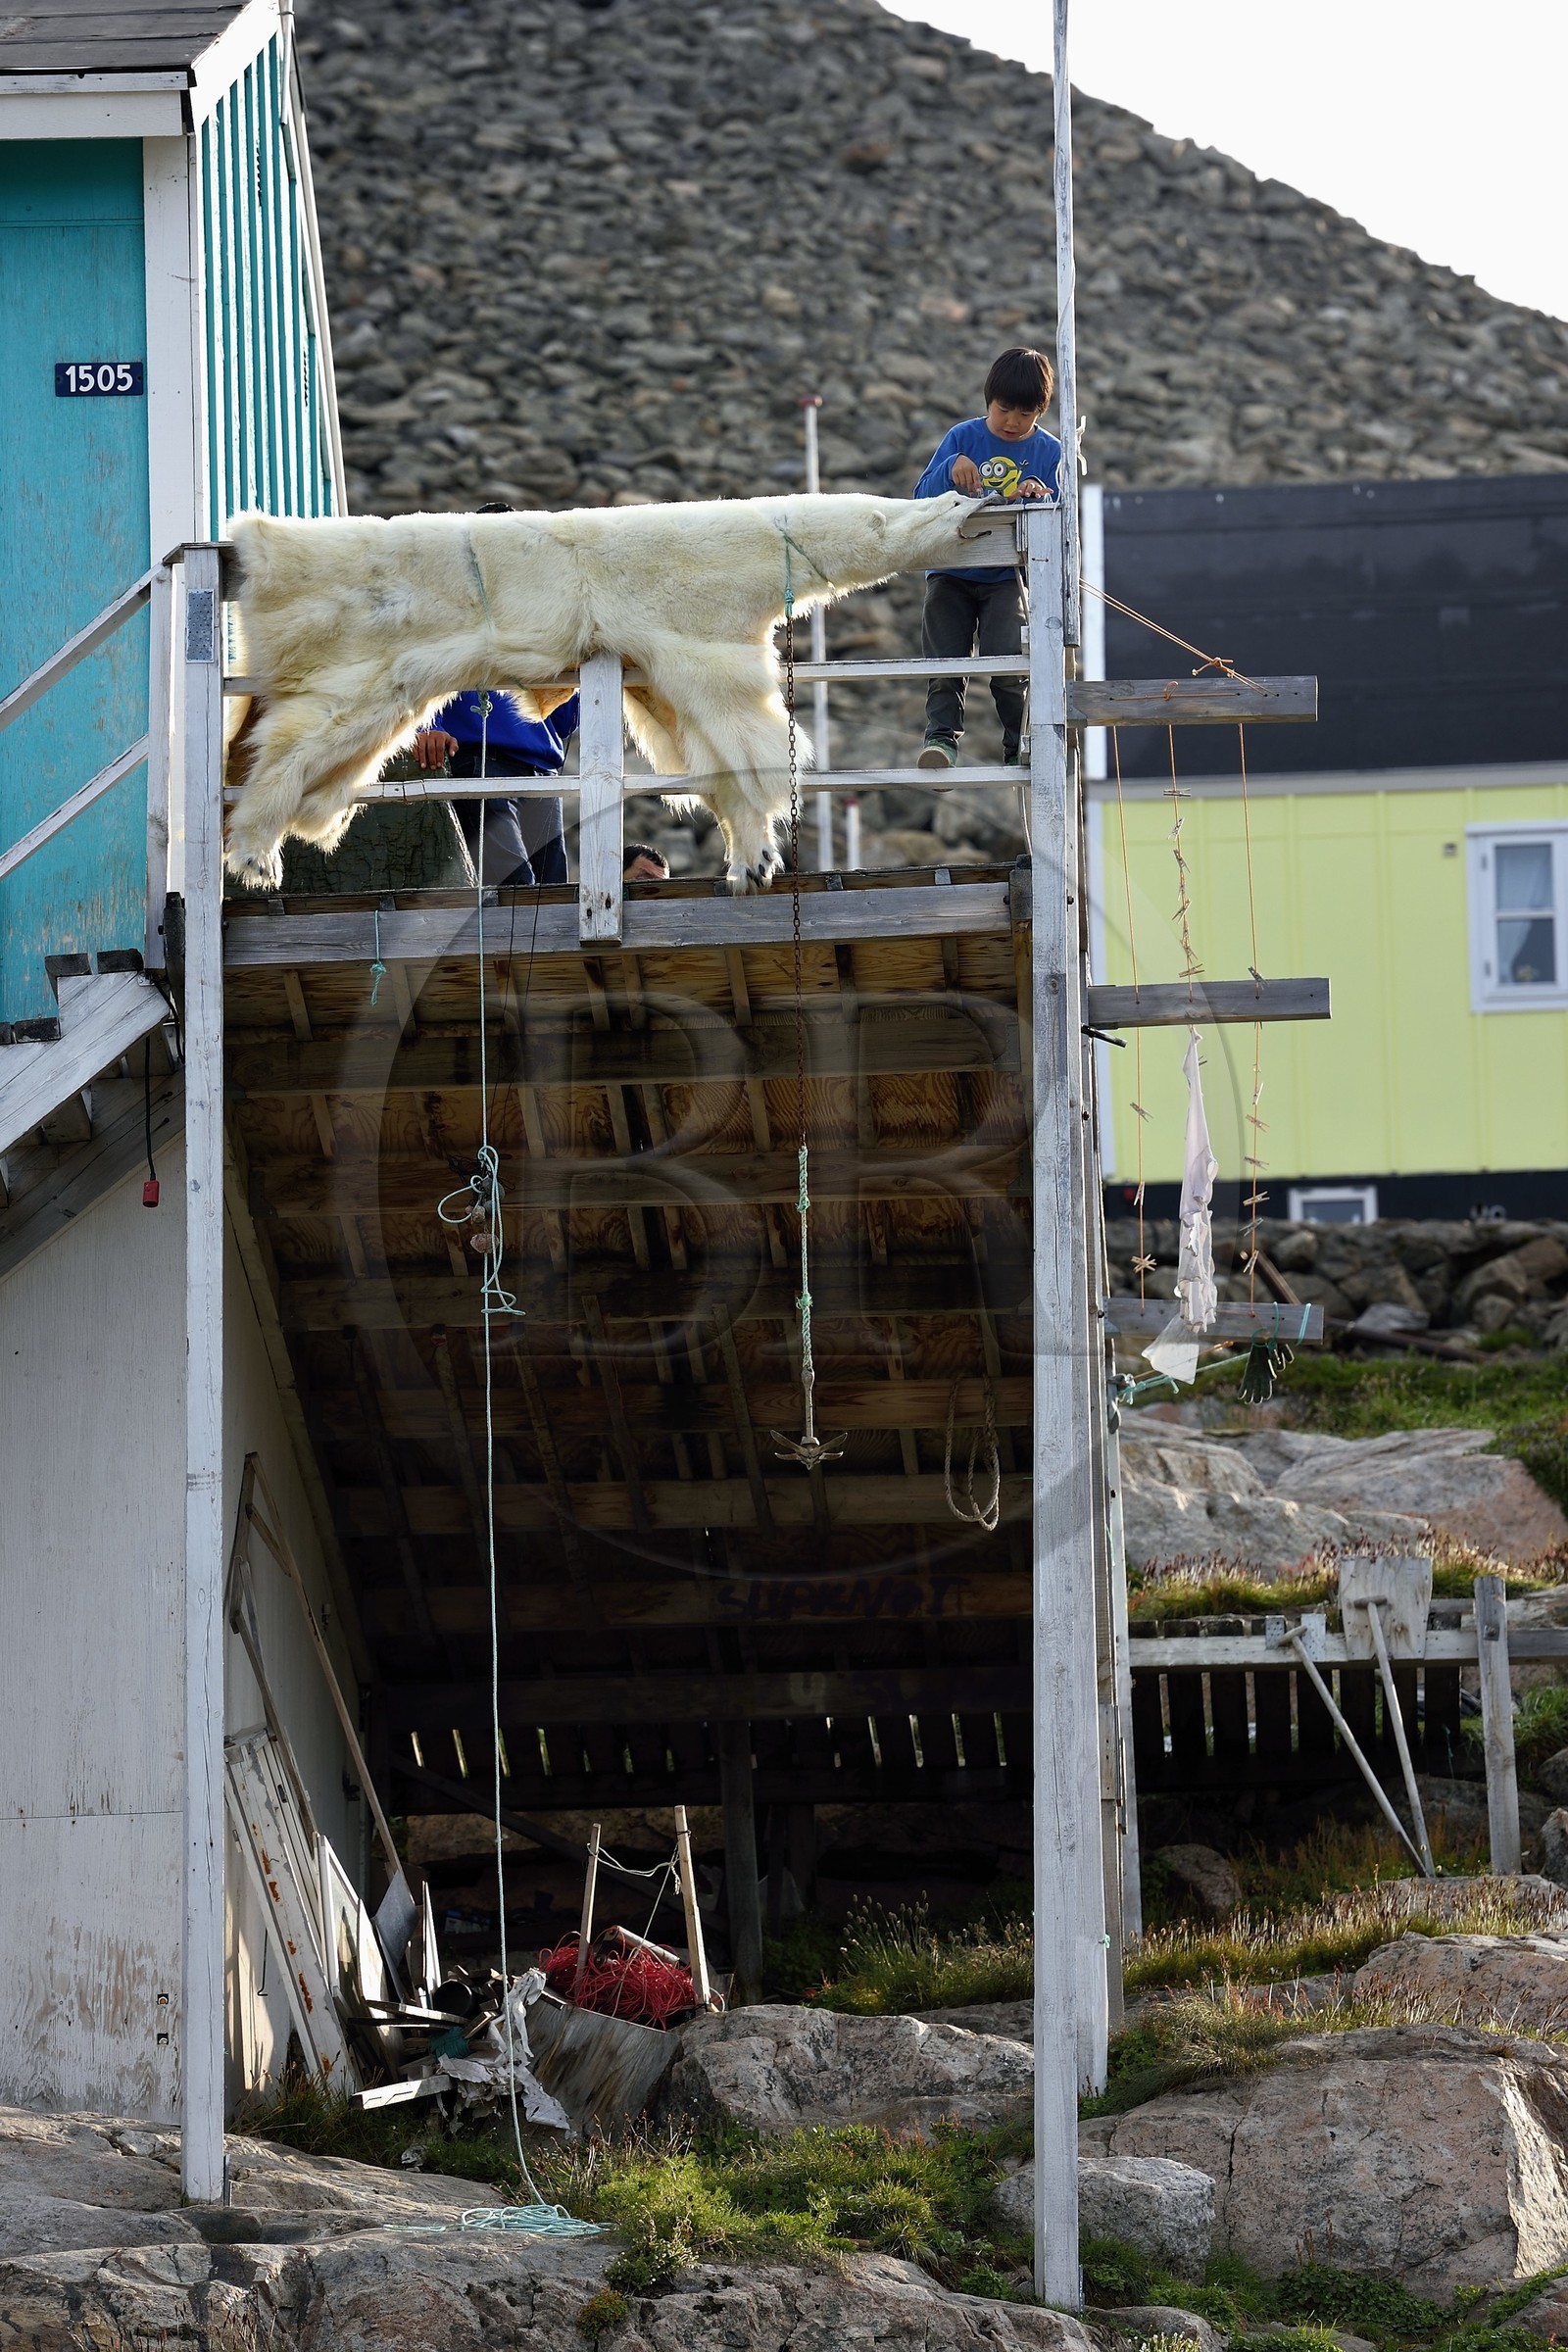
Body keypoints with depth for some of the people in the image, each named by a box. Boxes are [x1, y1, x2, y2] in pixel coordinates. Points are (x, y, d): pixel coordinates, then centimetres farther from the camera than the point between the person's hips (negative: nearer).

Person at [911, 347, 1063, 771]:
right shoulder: (964, 438, 2)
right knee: (944, 658, -12)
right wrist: (949, 470, -26)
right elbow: (923, 497, -6)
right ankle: (941, 735, -14)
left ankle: (1020, 747, -9)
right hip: (952, 572, 1)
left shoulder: (1048, 452, 4)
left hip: (1006, 575, -1)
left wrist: (1037, 495, -24)